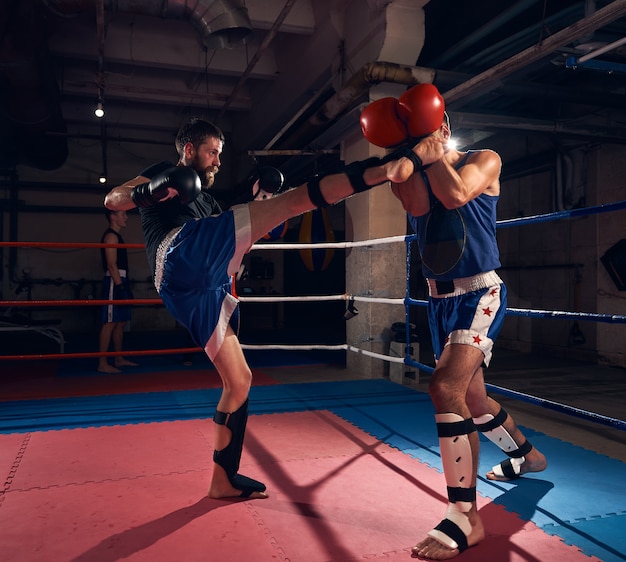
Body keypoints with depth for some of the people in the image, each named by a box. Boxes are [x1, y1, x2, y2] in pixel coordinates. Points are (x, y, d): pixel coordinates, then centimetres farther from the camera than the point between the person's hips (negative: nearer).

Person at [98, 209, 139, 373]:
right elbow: (112, 264, -18)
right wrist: (120, 286, -23)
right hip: (114, 282, -10)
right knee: (110, 322, -11)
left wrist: (125, 287, 22)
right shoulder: (111, 236, -9)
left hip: (120, 282, 10)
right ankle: (103, 363, -10)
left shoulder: (116, 236, 21)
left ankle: (119, 358, 20)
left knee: (121, 322, 12)